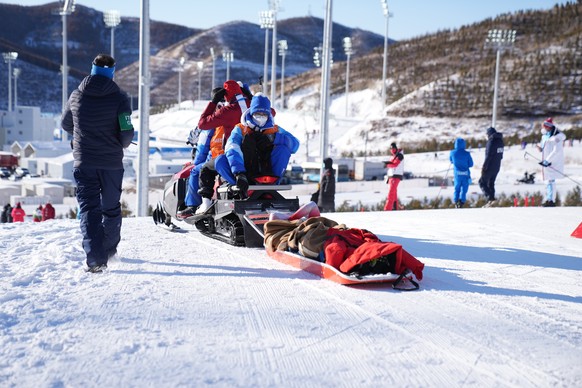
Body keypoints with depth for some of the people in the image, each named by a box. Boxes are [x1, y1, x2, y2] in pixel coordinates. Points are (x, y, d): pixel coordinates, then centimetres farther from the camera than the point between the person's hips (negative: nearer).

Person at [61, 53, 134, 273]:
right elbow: (127, 133, -13)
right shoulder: (119, 97, -8)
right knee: (111, 207, 16)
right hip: (111, 162, -1)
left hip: (83, 162, 1)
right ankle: (109, 250, 30)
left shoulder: (77, 95, 2)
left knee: (88, 208, 1)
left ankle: (95, 258, -13)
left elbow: (66, 125, 16)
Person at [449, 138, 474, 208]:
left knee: (457, 188, 19)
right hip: (465, 174, -2)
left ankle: (456, 201, 10)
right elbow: (471, 164, -5)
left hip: (457, 174, 2)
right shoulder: (467, 154, -14)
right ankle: (462, 200, -2)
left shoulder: (453, 153, -9)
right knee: (464, 188, 12)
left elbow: (451, 160, 12)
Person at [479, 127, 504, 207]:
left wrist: (484, 167, -16)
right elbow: (501, 155, 14)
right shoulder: (500, 141, 10)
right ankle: (491, 199, 13)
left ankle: (490, 198, -13)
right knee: (491, 183, 15)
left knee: (482, 182, 1)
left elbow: (488, 156, -20)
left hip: (490, 167, -8)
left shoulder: (491, 141, -17)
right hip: (497, 167, 8)